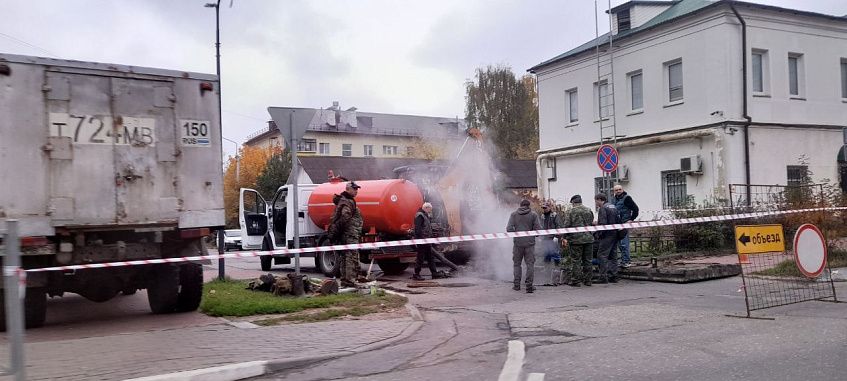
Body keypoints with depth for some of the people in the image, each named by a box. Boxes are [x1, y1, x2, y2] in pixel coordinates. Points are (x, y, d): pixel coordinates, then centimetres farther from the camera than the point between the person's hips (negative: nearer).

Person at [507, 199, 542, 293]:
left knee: (517, 264, 13)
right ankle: (529, 286, 0)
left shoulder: (514, 214, 2)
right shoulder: (533, 215, -1)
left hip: (518, 242, 1)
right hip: (530, 242, -1)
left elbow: (509, 228, -6)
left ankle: (517, 285, 13)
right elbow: (538, 229, -5)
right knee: (530, 264, 4)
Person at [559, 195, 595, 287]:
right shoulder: (589, 210, 9)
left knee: (576, 261, 1)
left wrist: (564, 238, -5)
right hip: (589, 239, 4)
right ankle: (587, 280, 17)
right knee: (587, 260, 12)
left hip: (576, 239, -4)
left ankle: (575, 281, 4)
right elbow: (592, 223, 18)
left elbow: (565, 225, -10)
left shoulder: (570, 212, -6)